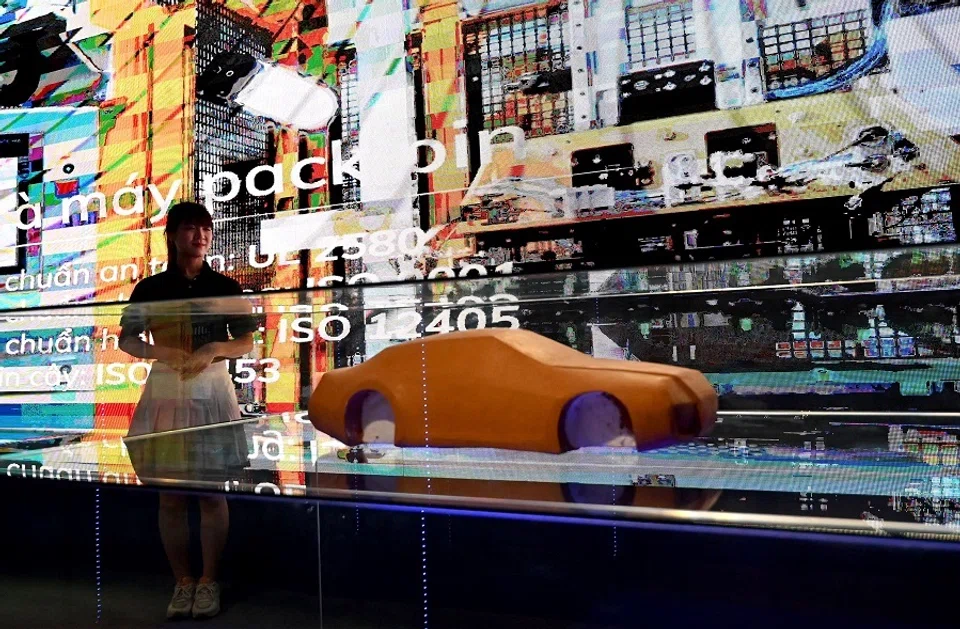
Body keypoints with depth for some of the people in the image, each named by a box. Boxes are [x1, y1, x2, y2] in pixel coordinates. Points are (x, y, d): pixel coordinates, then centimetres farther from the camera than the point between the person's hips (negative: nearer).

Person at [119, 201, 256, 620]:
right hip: (165, 391, 1)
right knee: (170, 496, 6)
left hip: (212, 391, 0)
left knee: (212, 492, 3)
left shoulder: (225, 287, 4)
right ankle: (182, 582, 20)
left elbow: (246, 343, 5)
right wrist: (160, 351, -11)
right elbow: (127, 339, 8)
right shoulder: (151, 287, 4)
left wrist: (213, 349, -15)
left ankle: (208, 582, 17)